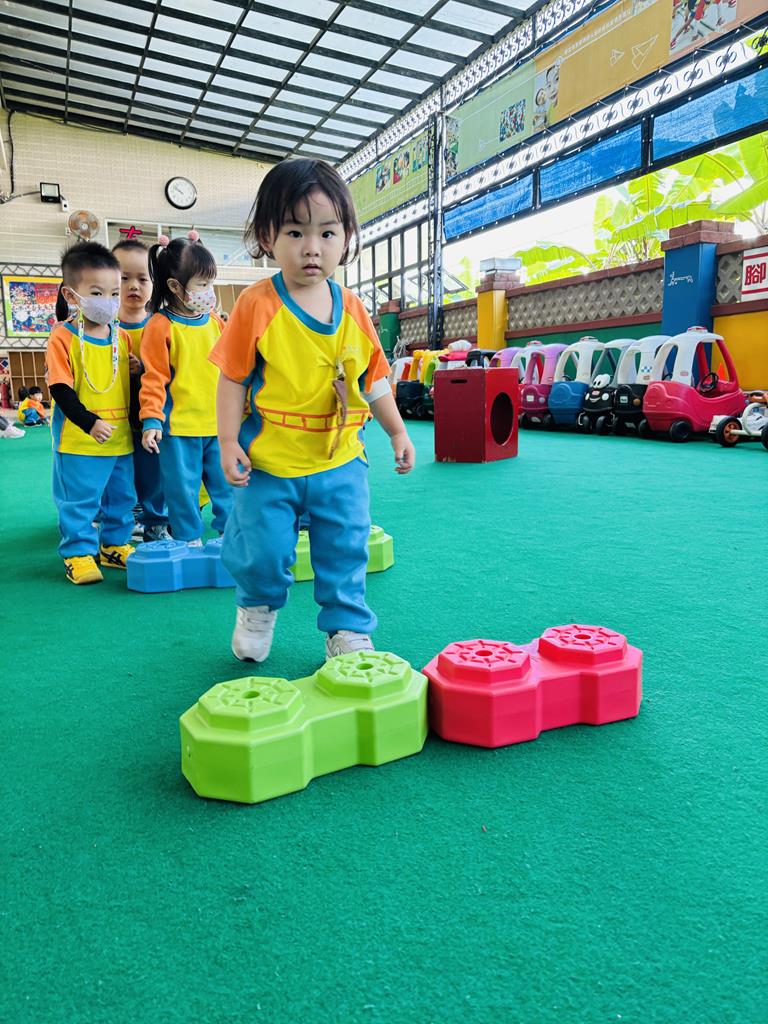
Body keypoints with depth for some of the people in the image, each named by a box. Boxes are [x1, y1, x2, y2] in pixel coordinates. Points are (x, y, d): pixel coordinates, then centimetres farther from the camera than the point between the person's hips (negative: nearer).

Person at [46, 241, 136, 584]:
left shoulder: (122, 338, 6)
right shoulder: (63, 338, -10)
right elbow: (61, 390, -15)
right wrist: (90, 423, -23)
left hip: (121, 438, 6)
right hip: (79, 441, -5)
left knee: (122, 498, 15)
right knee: (77, 501, 3)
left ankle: (114, 544, 30)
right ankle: (78, 554, 16)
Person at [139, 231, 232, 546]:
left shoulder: (215, 322, 7)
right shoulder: (160, 327, -8)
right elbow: (154, 378, -9)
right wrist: (151, 420, -14)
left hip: (219, 423, 5)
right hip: (178, 426, -5)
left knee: (226, 482, 13)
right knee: (183, 487, 7)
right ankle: (189, 540, 22)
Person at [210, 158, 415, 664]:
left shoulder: (351, 308, 2)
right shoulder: (257, 304, -9)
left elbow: (373, 374, 11)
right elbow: (233, 377, -5)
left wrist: (398, 431, 12)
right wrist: (229, 443, -10)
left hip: (339, 459, 3)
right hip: (268, 461, -3)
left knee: (347, 550, 8)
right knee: (263, 551, 6)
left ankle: (348, 629, 27)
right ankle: (257, 608, 38)